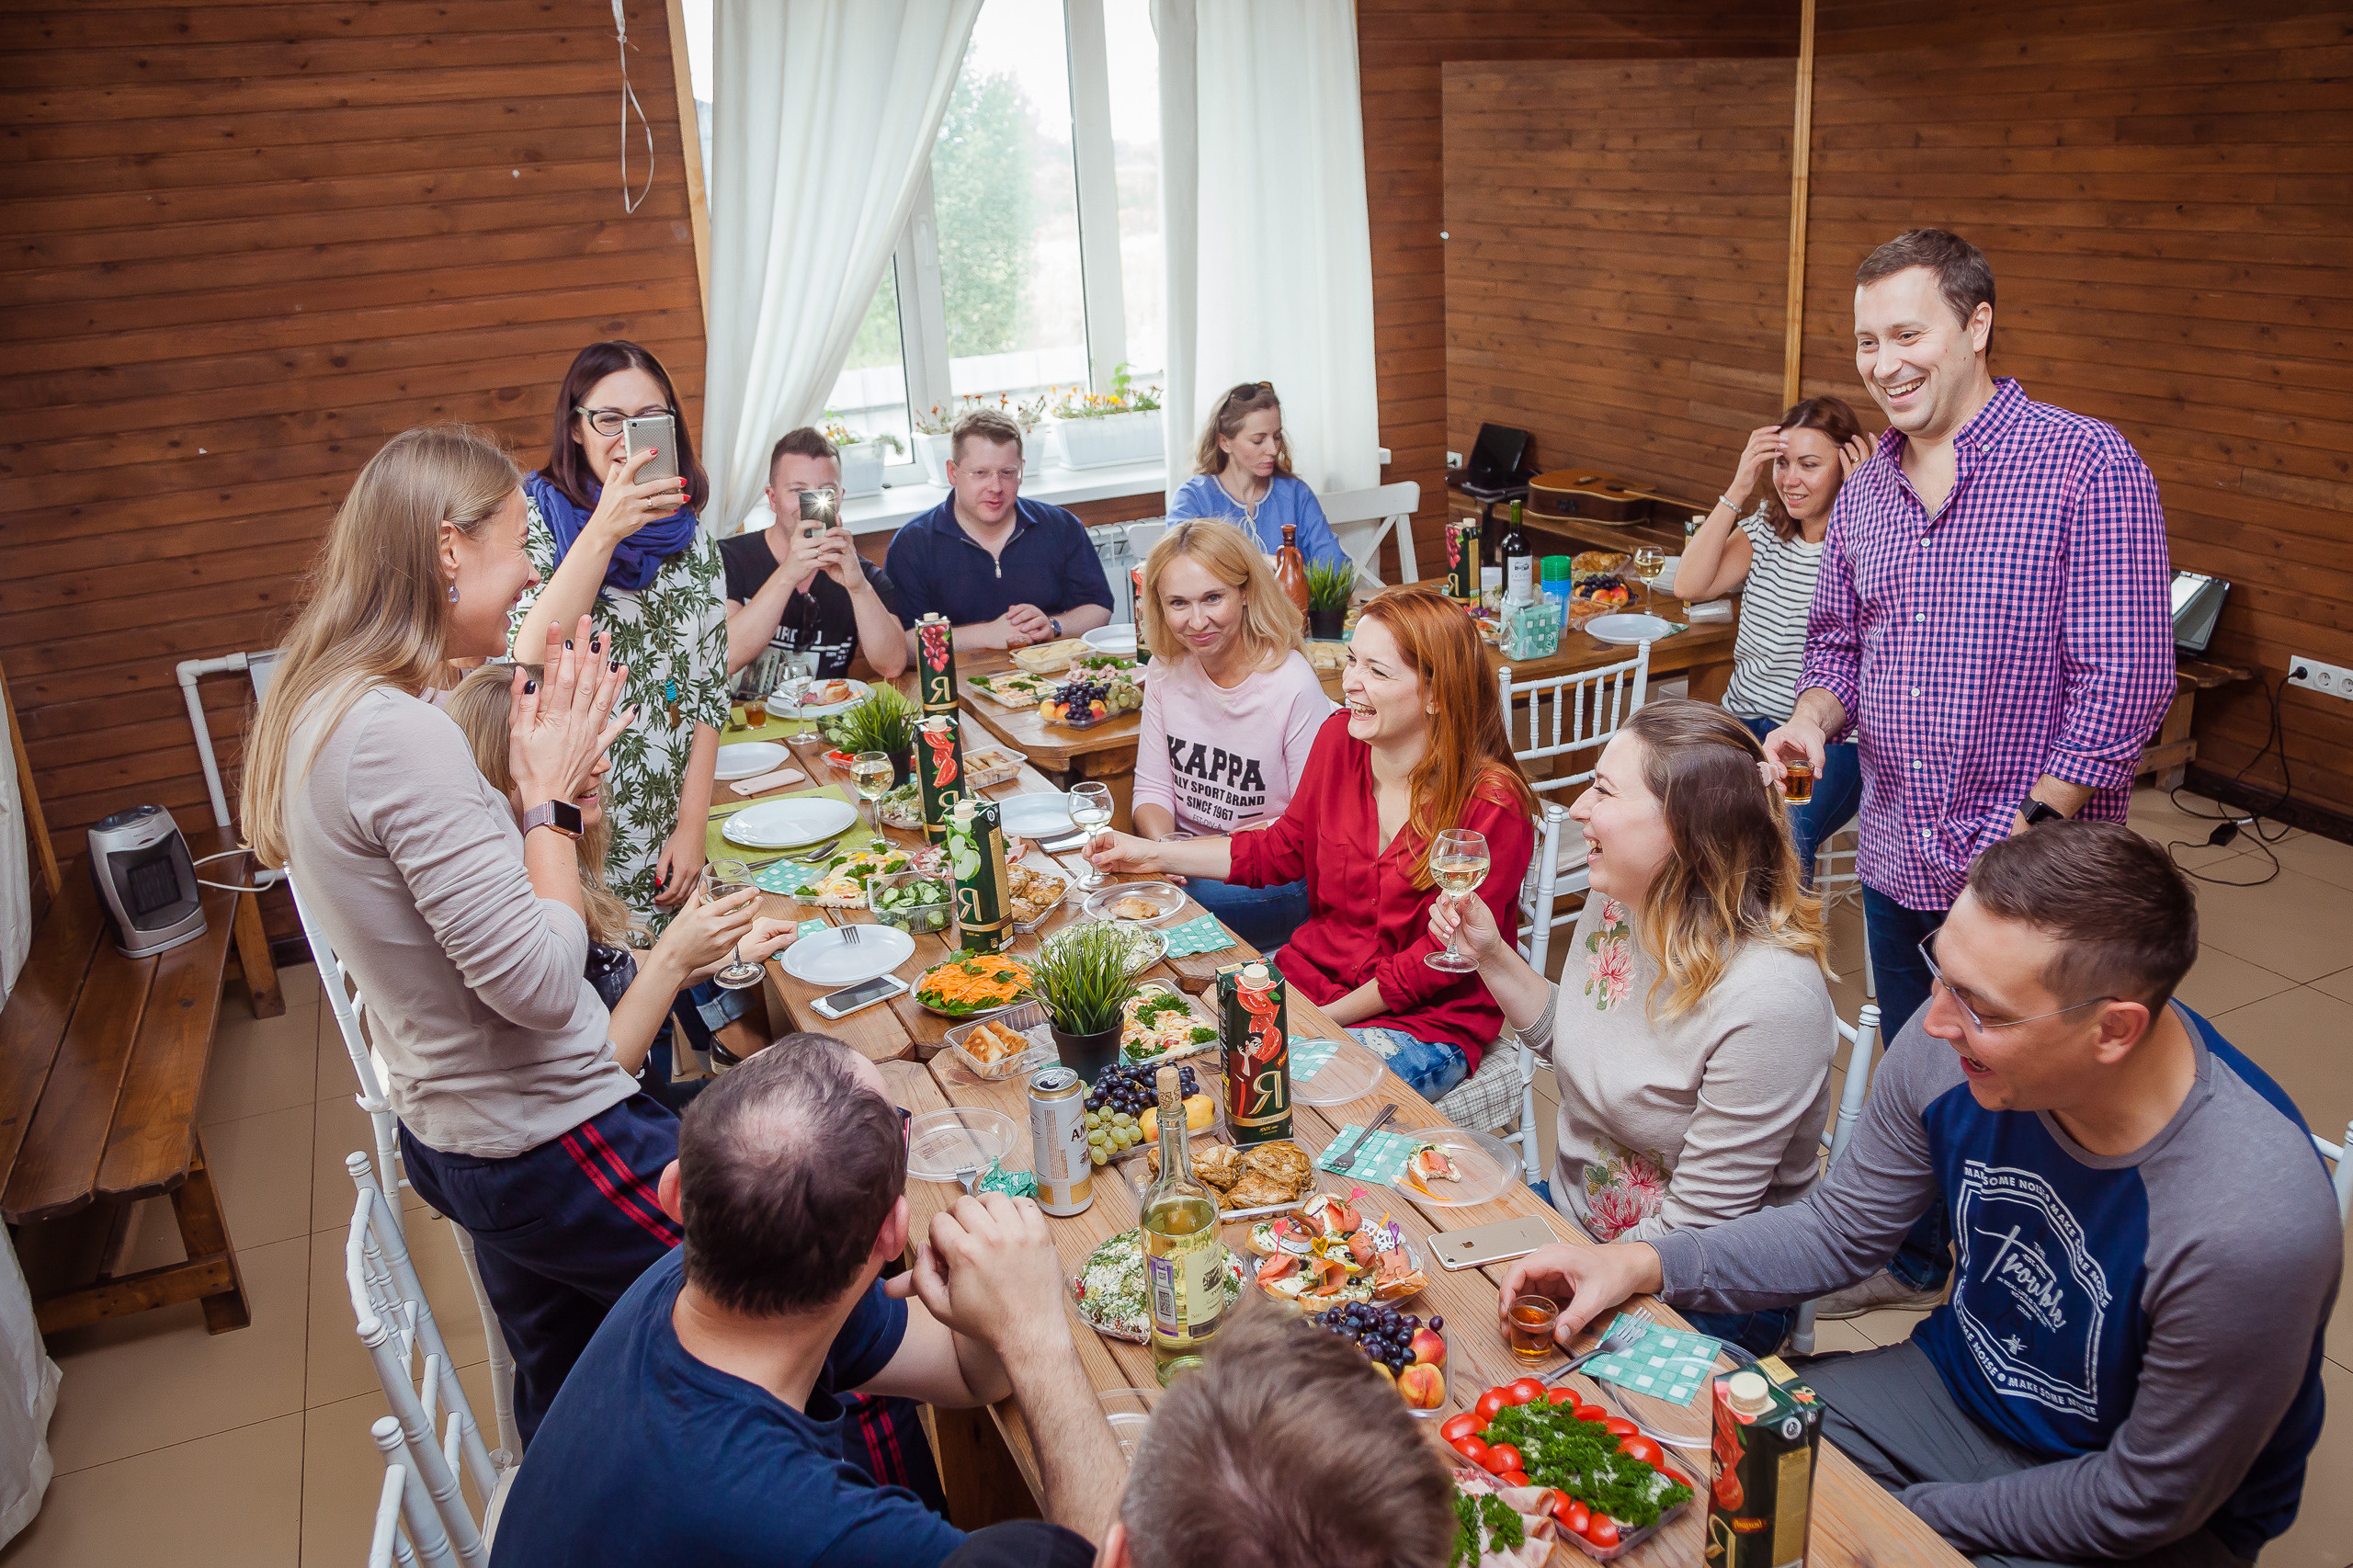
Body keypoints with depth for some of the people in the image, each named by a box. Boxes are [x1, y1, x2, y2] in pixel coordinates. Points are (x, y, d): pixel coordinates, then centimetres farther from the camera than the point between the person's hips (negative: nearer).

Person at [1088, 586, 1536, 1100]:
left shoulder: (1492, 806, -21)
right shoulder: (1339, 738, -4)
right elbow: (1283, 849, 12)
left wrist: (1325, 1019, -16)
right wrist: (1153, 854, 9)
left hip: (1428, 1022, -6)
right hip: (1312, 969, 6)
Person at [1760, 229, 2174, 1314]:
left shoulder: (2089, 469, -14)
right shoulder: (1865, 489, 7)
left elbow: (2124, 679, -17)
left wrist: (2031, 833, -19)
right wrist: (1811, 718, -5)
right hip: (1899, 859, 6)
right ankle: (1914, 1260, 43)